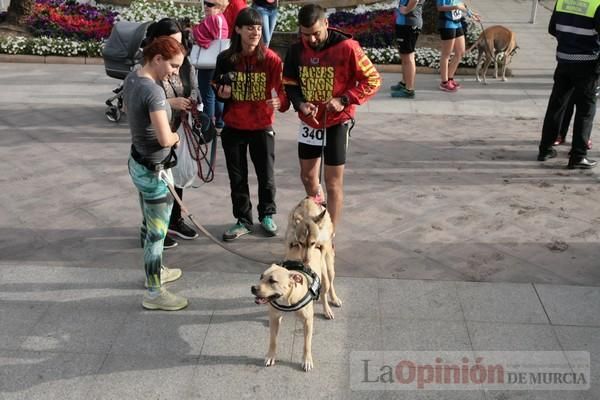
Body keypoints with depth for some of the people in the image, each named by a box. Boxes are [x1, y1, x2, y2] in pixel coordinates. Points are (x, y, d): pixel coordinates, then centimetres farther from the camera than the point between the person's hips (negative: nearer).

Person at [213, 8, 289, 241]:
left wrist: (281, 101, -37)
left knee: (266, 175, 10)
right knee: (237, 178, 11)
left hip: (262, 127, -2)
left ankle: (267, 215, 33)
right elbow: (218, 90, 9)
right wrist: (222, 94, -14)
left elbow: (282, 89, -15)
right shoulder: (225, 59, -5)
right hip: (233, 128, 2)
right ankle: (243, 220, 27)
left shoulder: (271, 59, -11)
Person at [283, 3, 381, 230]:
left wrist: (344, 100, -23)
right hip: (309, 122, 5)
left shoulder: (346, 47, -17)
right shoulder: (296, 50, -4)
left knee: (333, 182, -1)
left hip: (337, 122, -5)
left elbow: (373, 80, -11)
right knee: (307, 176, 17)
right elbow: (289, 83, 7)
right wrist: (300, 103, -14)